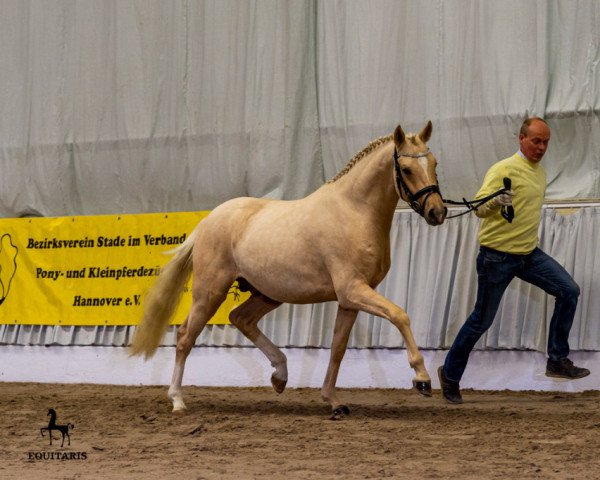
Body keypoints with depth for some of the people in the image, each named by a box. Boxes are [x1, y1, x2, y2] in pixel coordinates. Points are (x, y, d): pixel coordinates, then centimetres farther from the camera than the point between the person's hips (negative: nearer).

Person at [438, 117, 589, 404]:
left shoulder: (541, 173, 10)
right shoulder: (505, 170, -15)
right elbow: (480, 208, -24)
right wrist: (497, 201, -44)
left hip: (528, 254, 7)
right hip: (497, 256, -7)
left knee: (569, 291, -9)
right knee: (482, 320, 0)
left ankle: (557, 360, -2)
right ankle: (450, 375, 17)